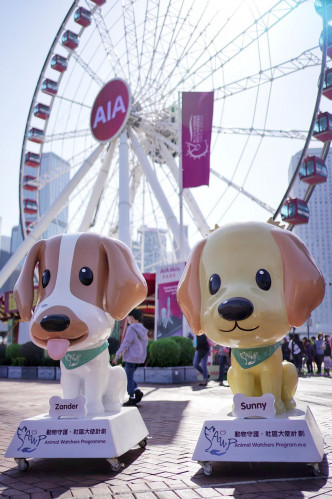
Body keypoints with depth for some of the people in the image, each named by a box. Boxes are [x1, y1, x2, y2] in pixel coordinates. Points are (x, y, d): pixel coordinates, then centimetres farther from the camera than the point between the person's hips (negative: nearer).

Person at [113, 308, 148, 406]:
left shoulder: (131, 328, -15)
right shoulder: (142, 329, 10)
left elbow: (126, 343, -17)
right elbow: (145, 344, 16)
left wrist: (117, 356, -11)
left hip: (131, 357, -8)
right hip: (139, 357, 8)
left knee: (129, 377, 2)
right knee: (128, 376, 20)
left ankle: (132, 399, 6)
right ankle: (137, 391, 7)